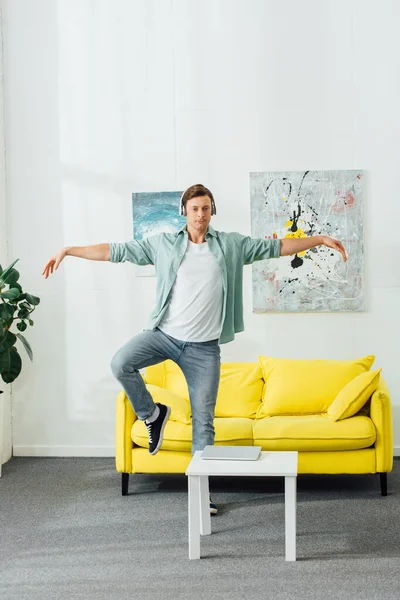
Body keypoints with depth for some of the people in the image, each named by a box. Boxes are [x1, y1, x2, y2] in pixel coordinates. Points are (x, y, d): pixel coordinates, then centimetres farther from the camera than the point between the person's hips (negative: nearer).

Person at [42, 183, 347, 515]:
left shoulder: (232, 245, 4)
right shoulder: (163, 243, 2)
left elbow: (277, 247, 6)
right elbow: (118, 250, 2)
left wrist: (320, 239, 1)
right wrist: (69, 250, -2)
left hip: (203, 347, 0)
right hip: (164, 334, 0)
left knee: (203, 421, 3)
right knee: (121, 363, -27)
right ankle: (152, 414, 2)